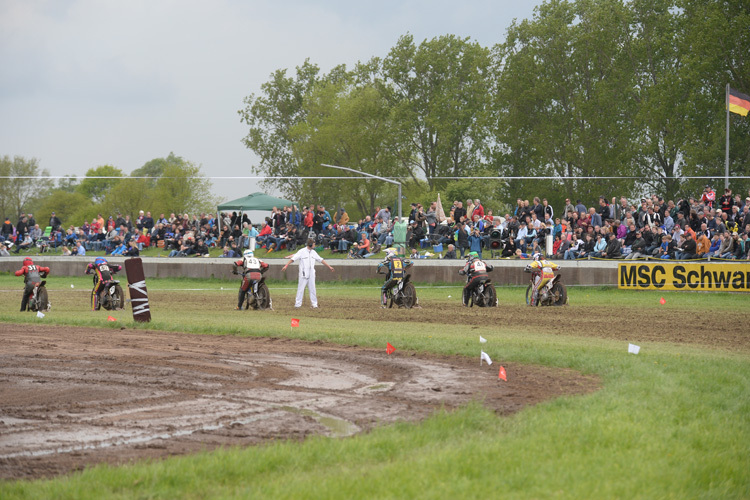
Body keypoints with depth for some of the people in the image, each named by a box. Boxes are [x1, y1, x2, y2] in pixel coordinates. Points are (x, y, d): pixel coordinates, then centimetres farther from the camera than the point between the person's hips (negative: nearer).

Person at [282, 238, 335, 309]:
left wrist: (329, 267, 20)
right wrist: (286, 266, -20)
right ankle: (297, 304, 0)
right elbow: (293, 259, -11)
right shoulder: (302, 251, -6)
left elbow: (321, 260, 19)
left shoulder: (313, 252, 11)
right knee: (301, 289, -3)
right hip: (304, 274, -5)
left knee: (312, 289, 6)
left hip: (311, 274, 5)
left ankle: (314, 304, 10)